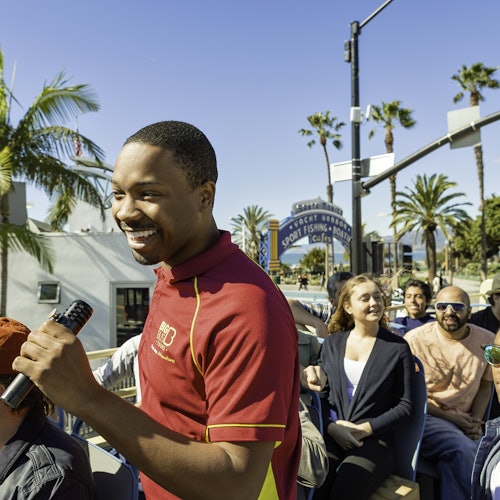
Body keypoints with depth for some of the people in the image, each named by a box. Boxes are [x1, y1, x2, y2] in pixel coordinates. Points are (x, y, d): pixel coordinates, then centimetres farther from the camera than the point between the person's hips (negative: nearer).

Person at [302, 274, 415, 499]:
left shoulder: (397, 347, 3)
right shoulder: (332, 343, 11)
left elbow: (405, 406, 2)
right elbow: (319, 392, 11)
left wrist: (365, 429, -9)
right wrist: (332, 427, -9)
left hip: (373, 440, -1)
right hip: (330, 436, 2)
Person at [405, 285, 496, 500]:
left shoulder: (487, 341, 2)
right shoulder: (415, 339, -9)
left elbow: (485, 384, 15)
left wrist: (475, 421, 0)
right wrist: (449, 417, -8)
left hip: (464, 422, 4)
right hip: (423, 416, -3)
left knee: (454, 462, -25)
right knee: (464, 450, -29)